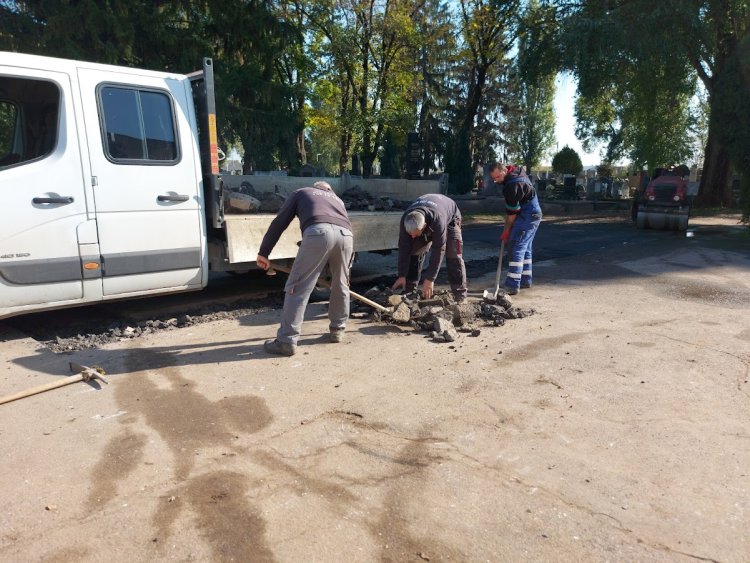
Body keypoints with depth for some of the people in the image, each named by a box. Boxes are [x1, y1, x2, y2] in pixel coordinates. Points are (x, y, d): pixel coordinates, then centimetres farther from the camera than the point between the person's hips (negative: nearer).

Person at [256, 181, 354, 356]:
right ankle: (337, 330, 33)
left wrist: (263, 252, 25)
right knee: (341, 285, 23)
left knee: (298, 287, 1)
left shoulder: (301, 193, 33)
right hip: (345, 234, 4)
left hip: (319, 232, -4)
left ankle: (287, 340, 0)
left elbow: (279, 222, 23)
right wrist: (346, 269, 47)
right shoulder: (337, 199, 43)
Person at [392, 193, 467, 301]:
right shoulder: (405, 219, -34)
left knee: (454, 255, -18)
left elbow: (438, 250, -41)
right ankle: (409, 290, -2)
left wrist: (429, 279, -38)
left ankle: (460, 296, -14)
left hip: (450, 217, -4)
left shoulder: (437, 220, -47)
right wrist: (402, 275, -26)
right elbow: (404, 247, -27)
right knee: (415, 252, -11)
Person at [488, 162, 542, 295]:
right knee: (525, 248, 16)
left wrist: (506, 230, -10)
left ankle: (512, 286, -15)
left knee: (516, 249, -13)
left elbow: (512, 211, -20)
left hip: (527, 217, -11)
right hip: (534, 215, 11)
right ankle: (525, 280, 25)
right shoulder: (516, 170, 7)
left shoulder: (513, 185, -25)